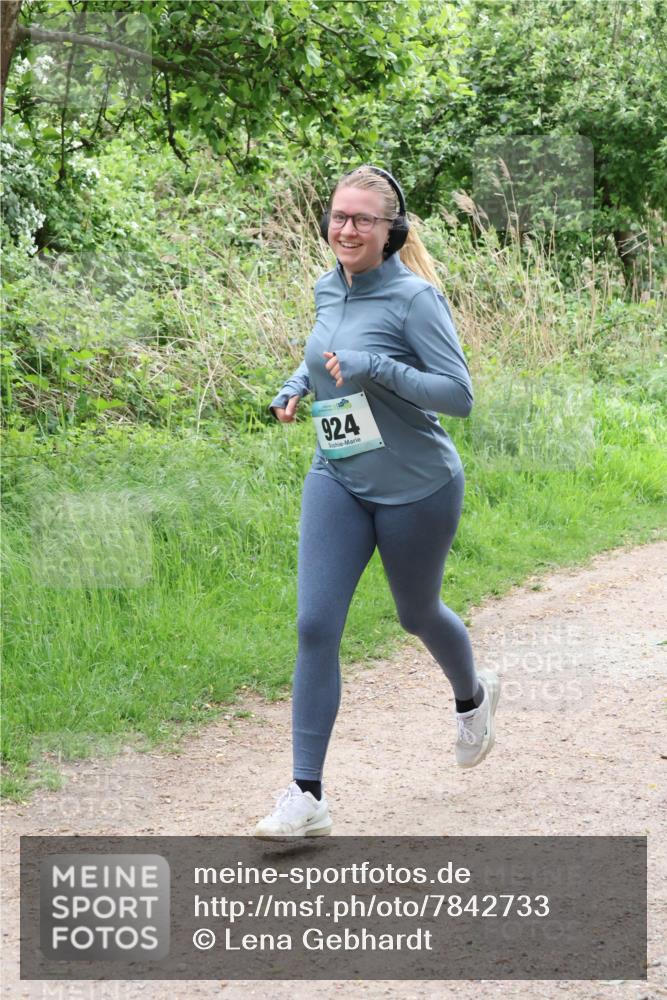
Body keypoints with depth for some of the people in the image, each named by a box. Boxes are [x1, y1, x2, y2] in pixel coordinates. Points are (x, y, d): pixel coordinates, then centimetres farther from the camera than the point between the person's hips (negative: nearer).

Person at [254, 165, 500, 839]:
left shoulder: (413, 298, -16)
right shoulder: (327, 290, 4)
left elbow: (459, 393, -20)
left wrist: (378, 368, -30)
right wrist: (294, 387, 6)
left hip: (416, 487, -5)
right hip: (337, 481, 5)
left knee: (417, 615, 17)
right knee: (315, 626, -9)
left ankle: (472, 695, 53)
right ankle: (306, 796, -8)